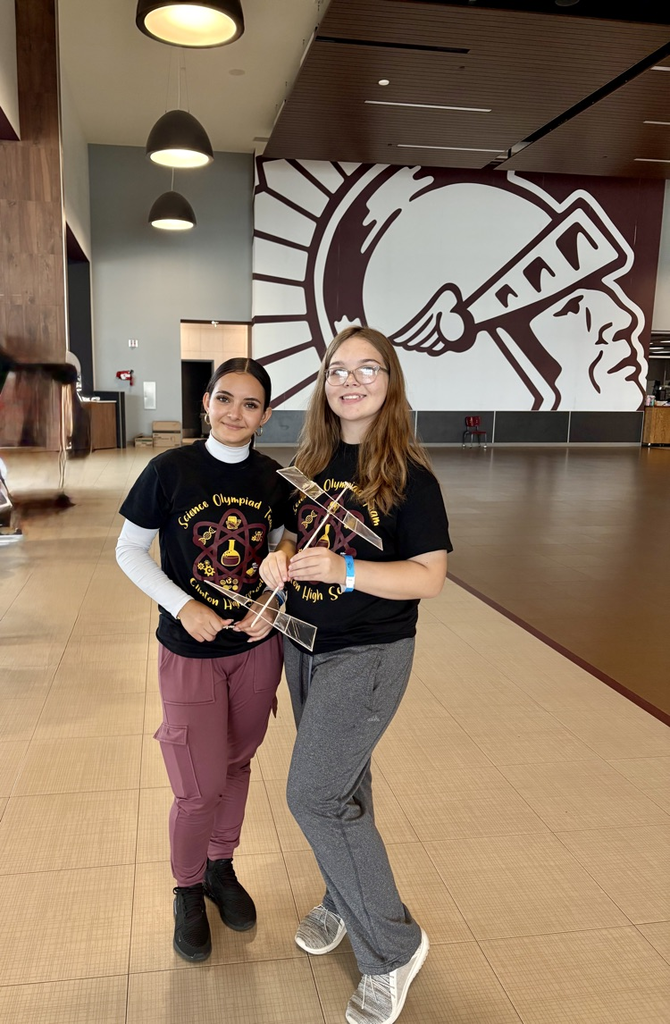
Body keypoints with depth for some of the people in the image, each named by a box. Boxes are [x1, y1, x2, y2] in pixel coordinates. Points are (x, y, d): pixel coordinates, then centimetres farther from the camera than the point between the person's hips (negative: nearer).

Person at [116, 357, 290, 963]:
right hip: (189, 652, -3)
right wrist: (182, 605, -17)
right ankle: (188, 889, 33)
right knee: (201, 788, 3)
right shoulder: (170, 470, -14)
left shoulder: (273, 478, -5)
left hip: (257, 647, 3)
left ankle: (221, 867, 45)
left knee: (236, 764, 19)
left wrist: (272, 604, -9)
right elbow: (129, 550, -6)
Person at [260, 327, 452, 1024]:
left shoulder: (408, 475, -15)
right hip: (302, 645, 6)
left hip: (368, 655, -6)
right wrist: (280, 557, -9)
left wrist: (344, 570, -29)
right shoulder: (312, 461, 3)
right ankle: (344, 902, 44)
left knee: (313, 794, -7)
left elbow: (430, 576, -17)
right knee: (340, 781, 20)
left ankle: (392, 947, 13)